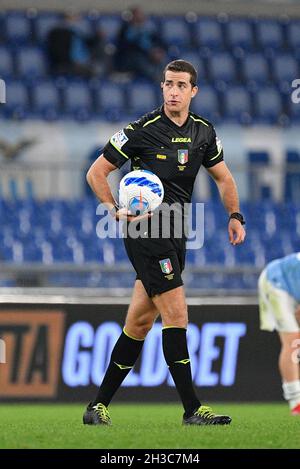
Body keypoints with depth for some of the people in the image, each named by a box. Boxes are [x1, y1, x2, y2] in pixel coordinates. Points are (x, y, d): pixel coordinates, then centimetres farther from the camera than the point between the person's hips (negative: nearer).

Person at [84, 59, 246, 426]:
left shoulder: (203, 132, 8)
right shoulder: (142, 130, -10)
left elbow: (223, 178, 21)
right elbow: (96, 173, -4)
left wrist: (234, 215, 5)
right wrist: (117, 213, -15)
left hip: (175, 235, 7)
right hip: (146, 230, -7)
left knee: (140, 322, 9)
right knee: (176, 314, -13)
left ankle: (98, 406, 16)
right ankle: (192, 409, -11)